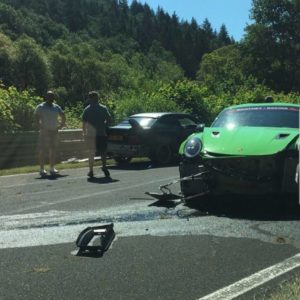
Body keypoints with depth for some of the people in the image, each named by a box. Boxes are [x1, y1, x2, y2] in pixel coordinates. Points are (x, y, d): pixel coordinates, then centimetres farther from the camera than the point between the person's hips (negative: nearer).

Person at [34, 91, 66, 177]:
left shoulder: (56, 107, 13)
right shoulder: (41, 107, -2)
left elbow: (63, 115, 23)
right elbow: (36, 117, -10)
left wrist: (61, 124, 12)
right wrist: (40, 126, -16)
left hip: (54, 131, 5)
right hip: (44, 131, -5)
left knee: (53, 150, 8)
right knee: (42, 151, -4)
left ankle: (52, 168, 15)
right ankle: (42, 169, 0)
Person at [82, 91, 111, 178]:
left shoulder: (87, 109, 0)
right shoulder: (103, 108, 3)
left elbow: (84, 122, -4)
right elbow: (109, 119, -2)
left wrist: (84, 132, 4)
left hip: (91, 134, 0)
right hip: (102, 133, 1)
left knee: (91, 153, 7)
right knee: (103, 151, 10)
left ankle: (91, 171, 8)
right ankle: (104, 166, -12)